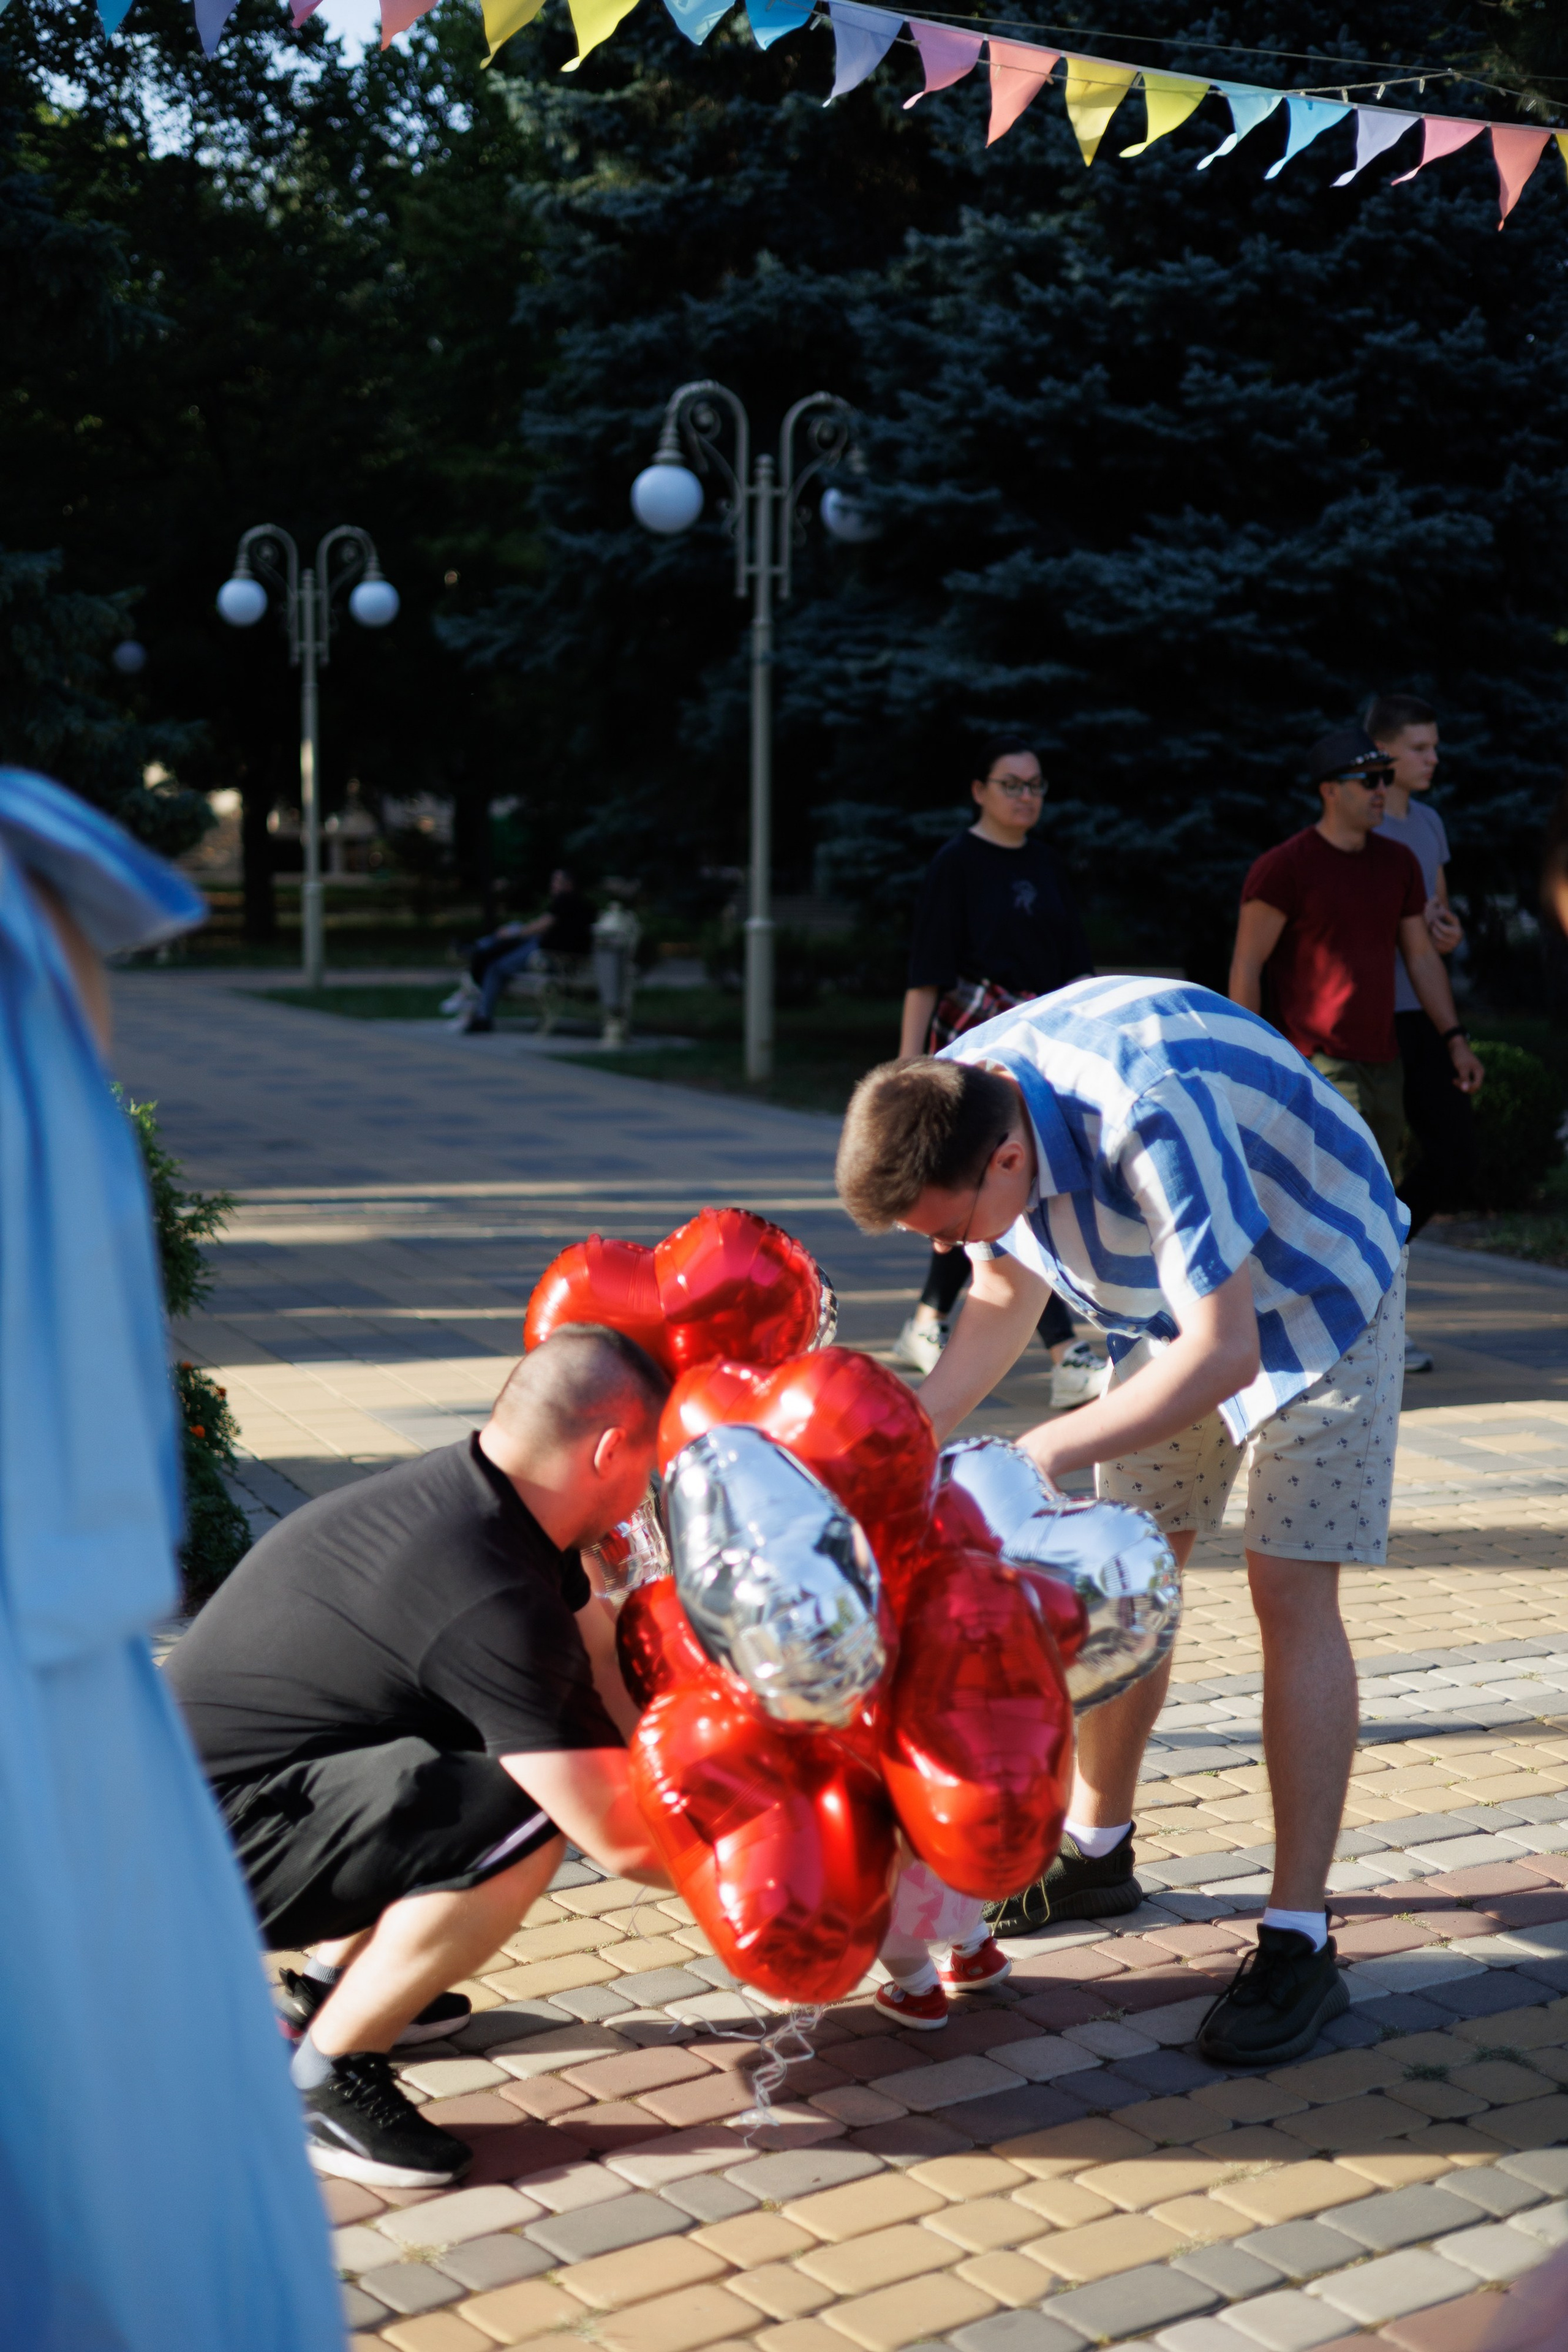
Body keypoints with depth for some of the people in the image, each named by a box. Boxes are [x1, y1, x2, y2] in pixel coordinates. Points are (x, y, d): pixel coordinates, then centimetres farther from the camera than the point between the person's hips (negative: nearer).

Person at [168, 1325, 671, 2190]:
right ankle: (320, 2079, -8)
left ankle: (333, 1985, 23)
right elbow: (622, 1840, -23)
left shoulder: (467, 1493, 0)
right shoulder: (494, 1602, -28)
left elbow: (617, 1680, 8)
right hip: (198, 1848, -10)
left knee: (552, 1742, 13)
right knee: (522, 1820, -28)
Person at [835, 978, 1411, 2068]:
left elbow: (1225, 1355, -37)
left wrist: (1043, 1455, -34)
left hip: (1314, 1291, -7)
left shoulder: (1148, 1112, -42)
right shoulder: (958, 1105, -17)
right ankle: (1098, 1852, 26)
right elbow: (1006, 1298, -1)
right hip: (1174, 1300, 7)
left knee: (1291, 1590, -12)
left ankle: (1300, 1944, -8)